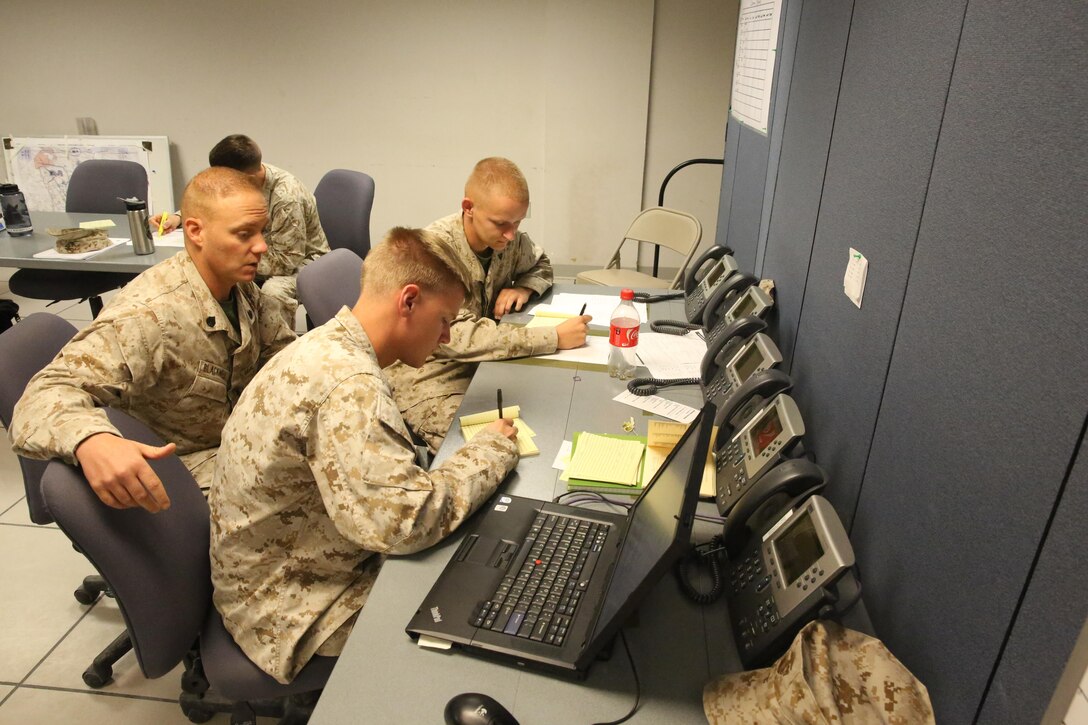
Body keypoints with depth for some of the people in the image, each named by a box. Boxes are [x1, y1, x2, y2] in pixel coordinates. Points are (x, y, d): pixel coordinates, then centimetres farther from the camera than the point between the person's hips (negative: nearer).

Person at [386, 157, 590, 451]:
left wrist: (523, 287, -6)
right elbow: (459, 338, -33)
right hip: (431, 381, -6)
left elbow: (541, 266, 19)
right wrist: (554, 337, -32)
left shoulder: (509, 238, -3)